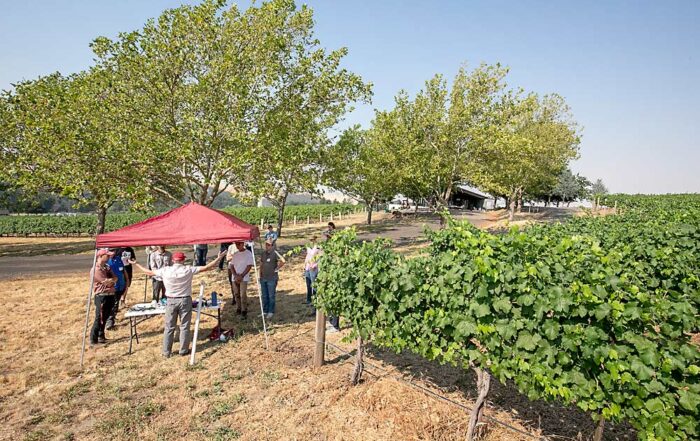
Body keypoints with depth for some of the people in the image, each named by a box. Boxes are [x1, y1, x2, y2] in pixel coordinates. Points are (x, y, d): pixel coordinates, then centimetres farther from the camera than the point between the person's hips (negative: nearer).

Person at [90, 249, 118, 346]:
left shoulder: (107, 267, 13)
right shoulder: (95, 269, -14)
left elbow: (115, 278, 4)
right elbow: (106, 282, -17)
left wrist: (109, 280, -15)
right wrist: (111, 279, 2)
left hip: (110, 295, 8)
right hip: (101, 296, -8)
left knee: (104, 318, 16)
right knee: (99, 319, -5)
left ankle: (101, 337, 27)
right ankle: (93, 340, 2)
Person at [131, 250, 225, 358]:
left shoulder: (165, 270, -6)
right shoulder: (188, 270, -11)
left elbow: (149, 272, 7)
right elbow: (206, 268, -11)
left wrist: (136, 264, 21)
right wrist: (218, 258, -5)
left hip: (171, 301, 2)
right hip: (185, 300, -2)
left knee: (169, 327, 12)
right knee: (184, 327, 9)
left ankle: (166, 352, 20)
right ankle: (183, 350, 17)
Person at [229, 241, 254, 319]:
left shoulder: (248, 253, -4)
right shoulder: (235, 254, 11)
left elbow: (249, 266, -8)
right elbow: (231, 265, 9)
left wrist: (241, 276, -13)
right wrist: (235, 275, -7)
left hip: (244, 278, -5)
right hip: (234, 278, 5)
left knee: (243, 295, -10)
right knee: (236, 294, 8)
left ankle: (244, 311, -3)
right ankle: (238, 309, 20)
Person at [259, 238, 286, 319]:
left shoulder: (275, 253, -11)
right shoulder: (263, 253, 9)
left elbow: (283, 261, -24)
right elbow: (261, 265, 16)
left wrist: (277, 268, -15)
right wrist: (260, 276, 13)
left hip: (272, 278, -6)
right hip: (263, 278, 6)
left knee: (271, 296, 2)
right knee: (264, 296, 13)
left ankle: (271, 312, 12)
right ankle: (265, 311, 24)